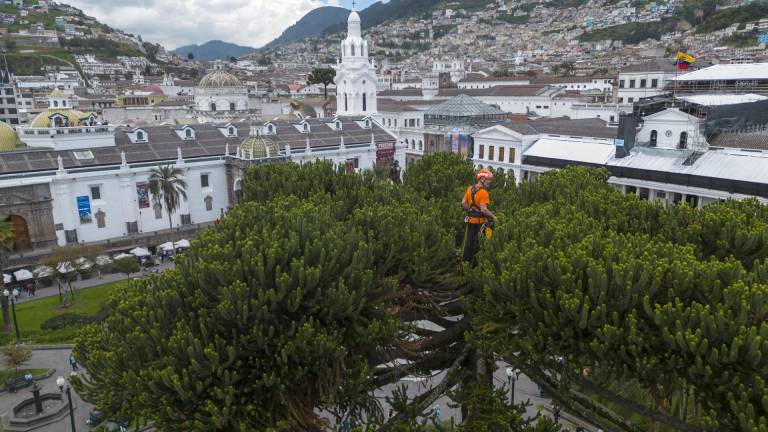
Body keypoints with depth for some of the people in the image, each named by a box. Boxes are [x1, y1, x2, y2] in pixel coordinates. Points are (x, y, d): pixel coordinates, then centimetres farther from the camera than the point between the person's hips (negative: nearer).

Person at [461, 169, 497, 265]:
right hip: (480, 221, -7)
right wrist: (493, 216, -12)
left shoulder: (470, 189, 3)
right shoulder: (483, 193, -20)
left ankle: (466, 260, 24)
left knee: (469, 241, 15)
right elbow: (484, 209, -24)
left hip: (470, 220, 7)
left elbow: (463, 203, 7)